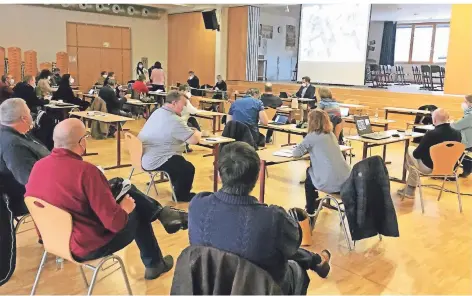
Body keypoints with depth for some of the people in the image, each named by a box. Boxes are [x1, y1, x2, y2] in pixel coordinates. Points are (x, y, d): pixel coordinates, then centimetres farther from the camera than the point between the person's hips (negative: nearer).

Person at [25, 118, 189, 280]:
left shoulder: (38, 166, -6)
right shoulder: (85, 171, -29)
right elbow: (115, 222, -27)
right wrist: (125, 209, -5)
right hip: (87, 247, -7)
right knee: (137, 213, 18)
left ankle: (161, 213, 26)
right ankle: (155, 265, 34)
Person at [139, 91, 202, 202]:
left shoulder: (158, 112, 8)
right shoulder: (174, 120, -23)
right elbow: (194, 140, -21)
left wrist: (191, 131, 9)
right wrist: (197, 133, 2)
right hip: (154, 162, -11)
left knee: (180, 161, 29)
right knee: (188, 168, 0)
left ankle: (178, 187, 44)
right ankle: (181, 195, 21)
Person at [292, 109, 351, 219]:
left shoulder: (312, 136, -7)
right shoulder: (331, 134, 14)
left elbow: (296, 153, -3)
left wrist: (306, 149, 16)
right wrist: (309, 148, 19)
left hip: (331, 182, -7)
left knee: (308, 181, 25)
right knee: (310, 170, 31)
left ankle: (310, 213, 33)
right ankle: (314, 204, 45)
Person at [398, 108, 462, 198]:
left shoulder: (431, 134, -26)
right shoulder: (457, 133, -9)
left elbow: (416, 154, -17)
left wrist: (413, 151, 8)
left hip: (430, 167, -6)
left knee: (410, 151, 20)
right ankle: (409, 189, 34)